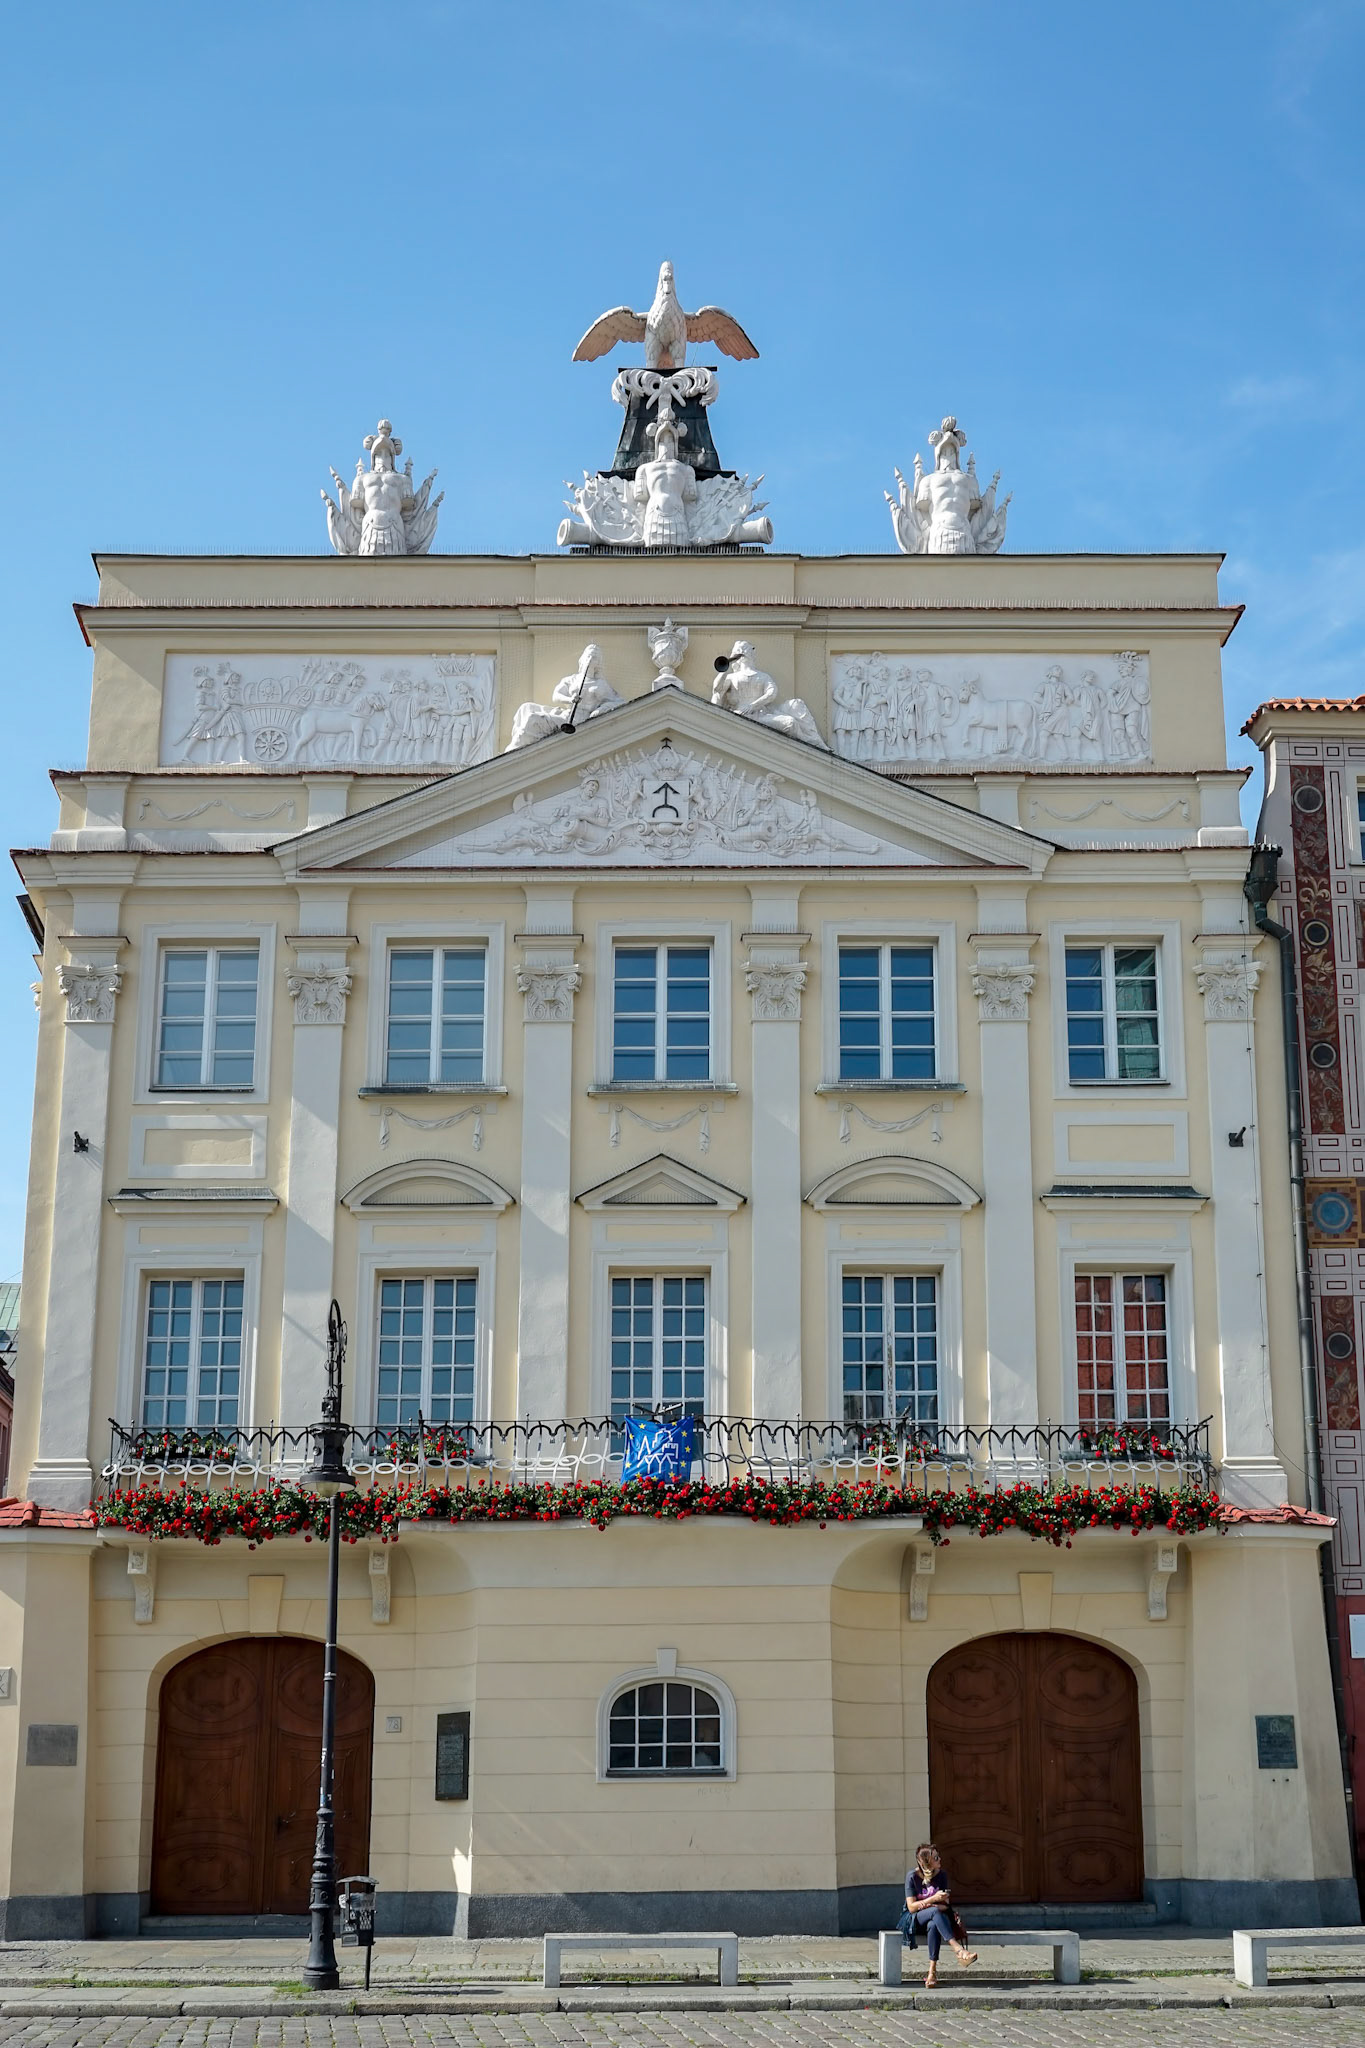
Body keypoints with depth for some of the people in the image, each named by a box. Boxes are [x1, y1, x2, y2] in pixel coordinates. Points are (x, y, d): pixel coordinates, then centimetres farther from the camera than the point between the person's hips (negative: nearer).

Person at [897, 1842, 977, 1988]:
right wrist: (933, 1899, -26)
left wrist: (925, 1904, -19)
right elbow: (911, 1907, -13)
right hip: (915, 1919, -2)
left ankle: (932, 1971, -40)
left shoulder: (942, 1875, -2)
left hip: (935, 1919, 2)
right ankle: (958, 1949, -51)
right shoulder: (912, 1876, -10)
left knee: (933, 1925, -38)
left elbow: (946, 1904, -1)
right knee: (936, 1911, -37)